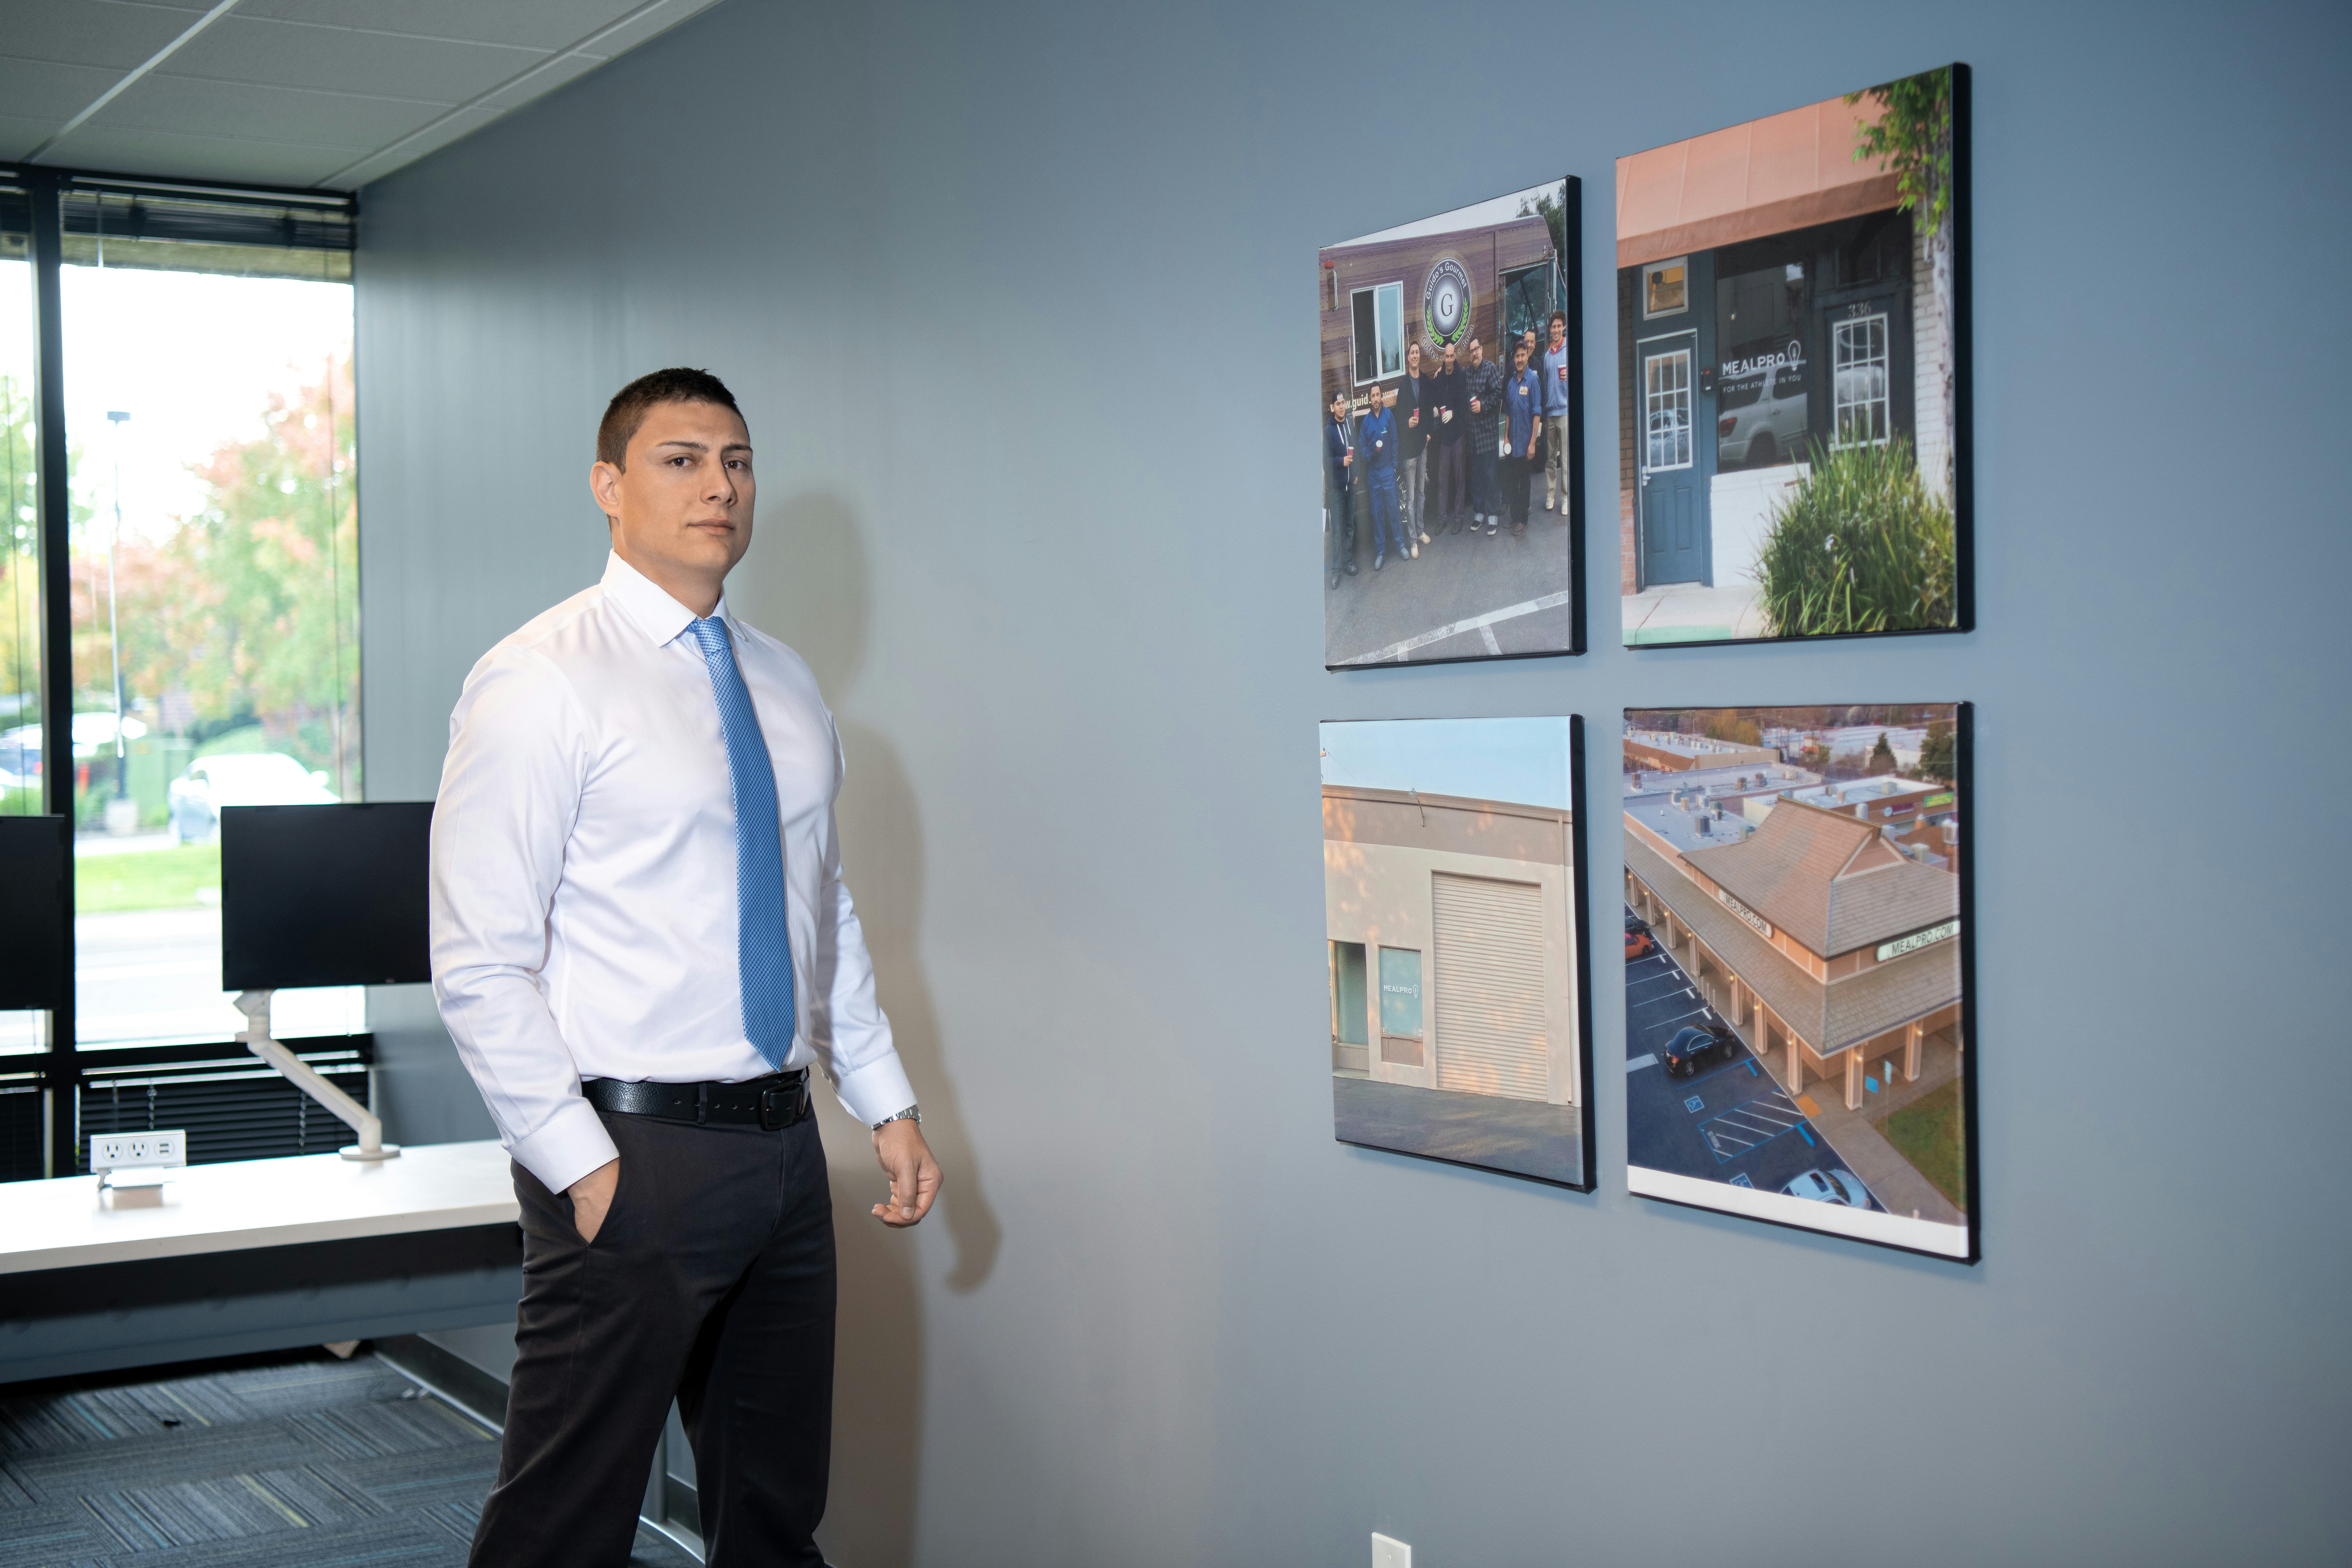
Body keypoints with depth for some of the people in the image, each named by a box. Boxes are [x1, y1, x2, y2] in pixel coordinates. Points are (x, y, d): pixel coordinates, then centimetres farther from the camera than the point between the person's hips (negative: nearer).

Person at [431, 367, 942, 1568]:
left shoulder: (786, 688, 13)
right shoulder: (540, 682, -10)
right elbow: (479, 969, -13)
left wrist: (885, 1104, 14)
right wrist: (582, 1167, -17)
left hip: (783, 1143, 7)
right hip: (634, 1153, -7)